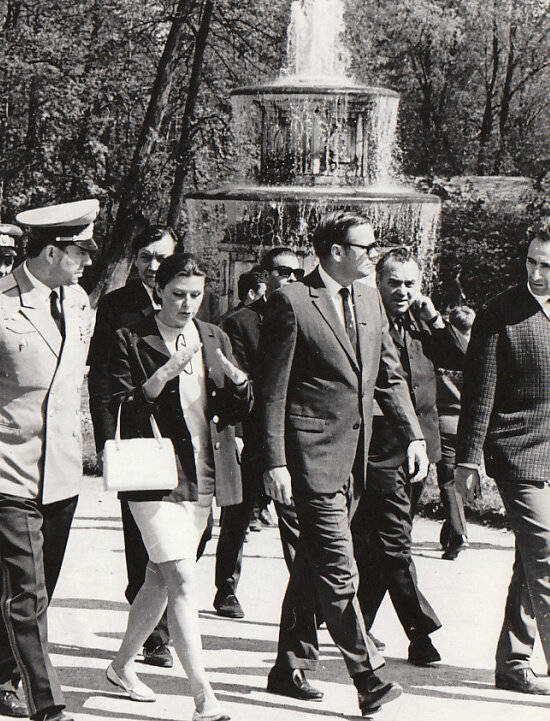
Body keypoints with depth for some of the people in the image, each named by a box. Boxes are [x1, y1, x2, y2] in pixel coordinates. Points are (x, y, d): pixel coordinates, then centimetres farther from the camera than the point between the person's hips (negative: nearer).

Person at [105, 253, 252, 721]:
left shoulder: (215, 339, 11)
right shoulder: (131, 341, -4)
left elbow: (239, 411, 10)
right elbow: (121, 411, -10)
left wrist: (236, 378, -11)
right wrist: (164, 373, -21)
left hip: (203, 478, 6)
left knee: (161, 579, 15)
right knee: (183, 579, -14)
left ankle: (123, 665, 34)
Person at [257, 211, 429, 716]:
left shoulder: (369, 299, 13)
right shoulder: (291, 302, -9)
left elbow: (390, 376, 18)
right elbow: (272, 390, -9)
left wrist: (413, 435, 8)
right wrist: (275, 462, -13)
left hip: (354, 455, 7)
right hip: (312, 454, -7)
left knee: (313, 565, 14)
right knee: (338, 572, -8)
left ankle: (290, 668, 24)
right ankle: (368, 678, -4)